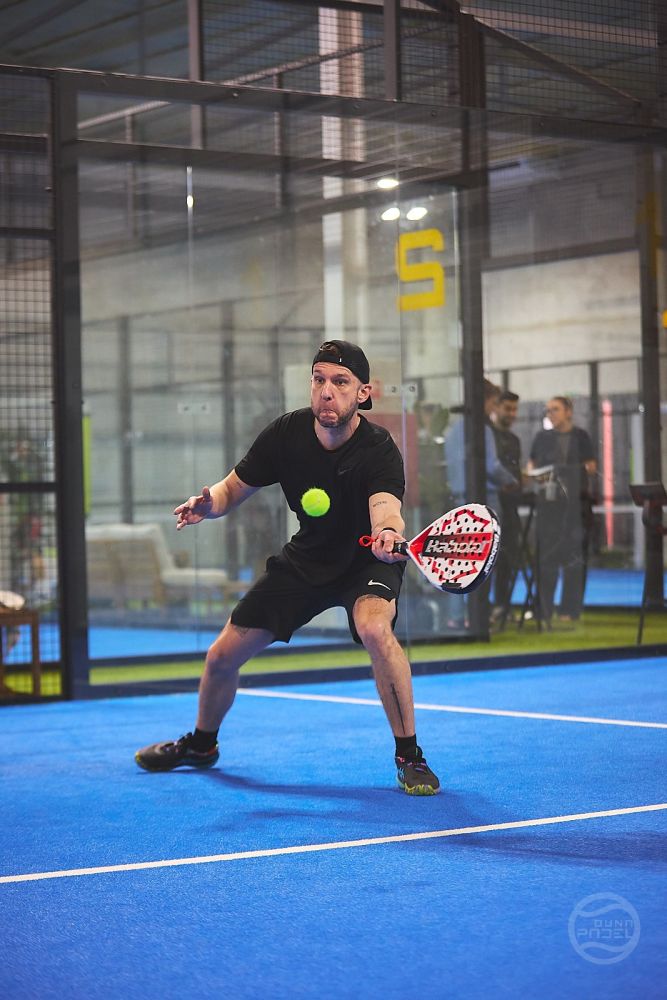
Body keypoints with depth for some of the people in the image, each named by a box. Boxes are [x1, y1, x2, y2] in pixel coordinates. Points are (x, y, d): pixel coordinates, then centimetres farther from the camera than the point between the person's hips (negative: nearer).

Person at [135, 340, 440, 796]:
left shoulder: (379, 450, -29)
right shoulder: (286, 433, -16)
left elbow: (385, 510, -48)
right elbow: (234, 488, -3)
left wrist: (389, 535, -71)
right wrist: (208, 504, -26)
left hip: (366, 561, -4)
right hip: (306, 558, 5)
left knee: (374, 626, -38)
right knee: (223, 655, 5)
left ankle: (409, 756, -21)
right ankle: (201, 744, 37)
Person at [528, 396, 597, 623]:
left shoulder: (580, 436, 8)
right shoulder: (542, 437, 11)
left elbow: (592, 466, 8)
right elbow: (531, 464, 12)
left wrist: (589, 468, -12)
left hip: (576, 502, 0)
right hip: (548, 501, 0)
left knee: (574, 556, -1)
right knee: (546, 555, -2)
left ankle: (570, 609, 3)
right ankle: (543, 610, 2)